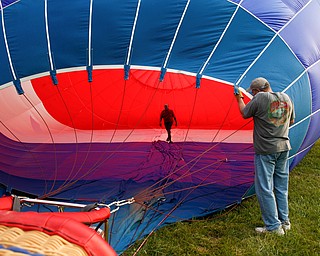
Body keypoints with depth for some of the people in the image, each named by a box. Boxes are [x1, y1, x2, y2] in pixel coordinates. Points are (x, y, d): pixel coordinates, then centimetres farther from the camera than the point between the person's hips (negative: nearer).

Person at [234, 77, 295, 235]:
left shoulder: (260, 98, -13)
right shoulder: (286, 98, 7)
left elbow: (245, 114, 1)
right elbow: (291, 121, 18)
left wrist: (239, 99, 16)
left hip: (265, 150, -7)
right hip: (284, 147, 7)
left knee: (264, 189, 1)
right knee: (281, 187, 16)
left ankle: (273, 226, 2)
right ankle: (284, 222, 24)